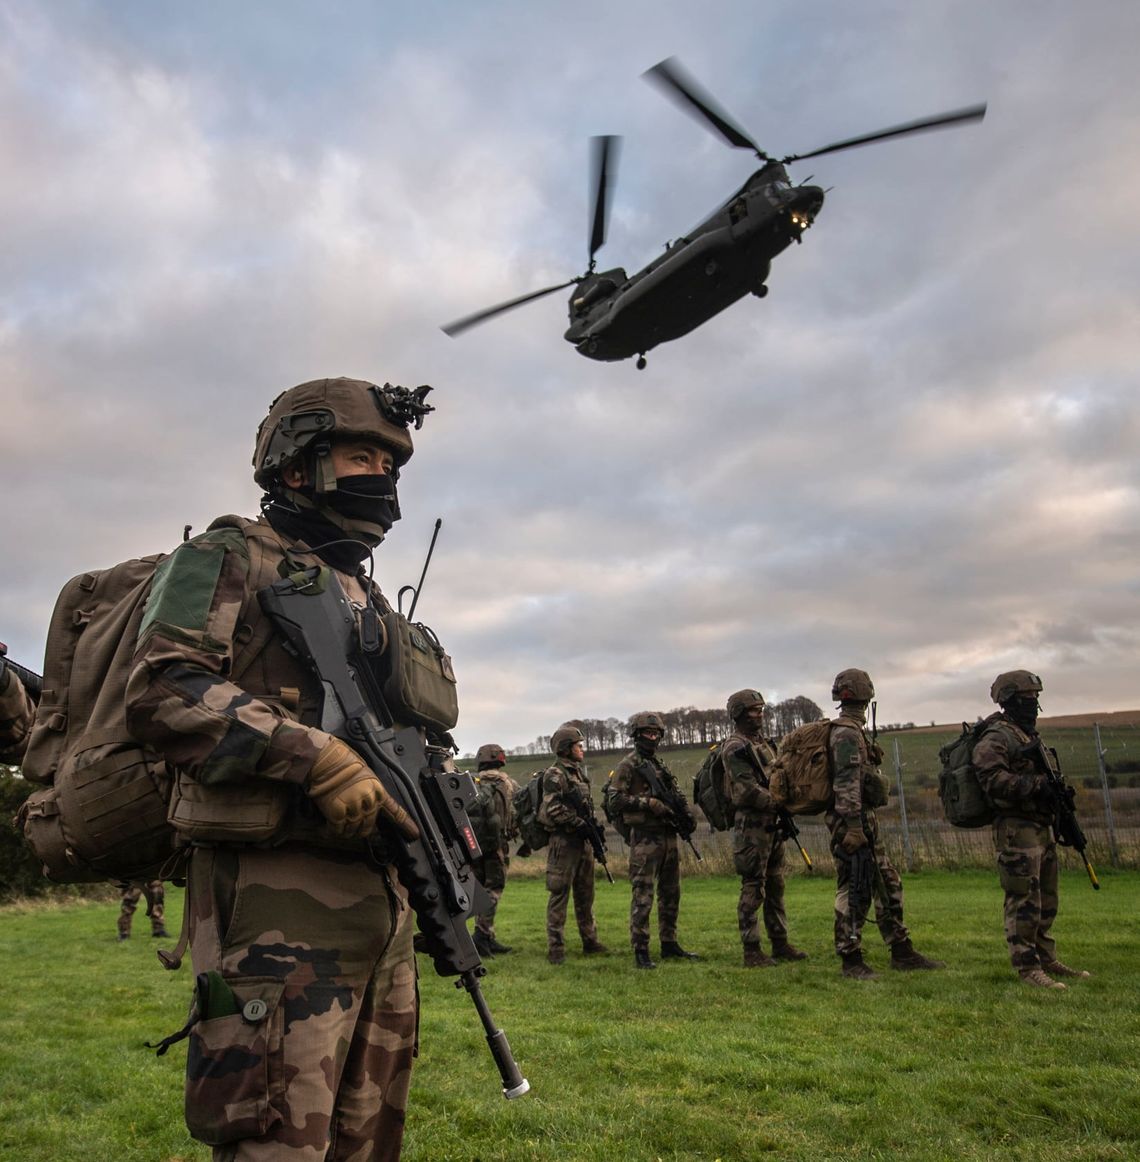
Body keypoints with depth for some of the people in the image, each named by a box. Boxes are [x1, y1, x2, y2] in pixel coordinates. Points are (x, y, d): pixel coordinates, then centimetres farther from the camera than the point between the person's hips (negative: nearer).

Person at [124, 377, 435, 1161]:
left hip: (381, 893, 8)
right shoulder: (231, 558, 0)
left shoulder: (367, 596, 22)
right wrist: (315, 757, -22)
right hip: (278, 898, -8)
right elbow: (163, 690, -15)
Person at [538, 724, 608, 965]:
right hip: (564, 841, -9)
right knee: (559, 894, -4)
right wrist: (580, 824, -18)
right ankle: (555, 947, 1)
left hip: (583, 840, 9)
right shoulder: (554, 775, -11)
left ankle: (590, 942, 24)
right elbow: (553, 809, -20)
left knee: (585, 893, 15)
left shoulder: (578, 772, 17)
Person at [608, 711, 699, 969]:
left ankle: (669, 945, 23)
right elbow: (616, 798, -12)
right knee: (643, 895, -6)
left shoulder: (661, 765, 17)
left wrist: (686, 814, 1)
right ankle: (640, 951, -2)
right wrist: (648, 803, -20)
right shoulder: (627, 765, -4)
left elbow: (677, 795, 21)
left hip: (669, 836, 8)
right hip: (645, 837, -8)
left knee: (671, 894, 13)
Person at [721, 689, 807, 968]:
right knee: (753, 888, -5)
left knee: (775, 886, 14)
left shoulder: (762, 742, 16)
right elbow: (748, 791, -20)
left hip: (772, 824, 9)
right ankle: (751, 951, 1)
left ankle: (780, 944, 23)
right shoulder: (735, 747, -12)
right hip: (751, 826, -9)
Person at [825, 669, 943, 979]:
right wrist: (853, 826, -25)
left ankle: (902, 953, 21)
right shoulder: (847, 733, -14)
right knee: (854, 890, -5)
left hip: (865, 821, 10)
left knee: (888, 884, 14)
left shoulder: (853, 730, 18)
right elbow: (847, 783, -21)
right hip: (853, 820, -10)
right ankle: (851, 961, 2)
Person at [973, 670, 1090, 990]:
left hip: (1041, 828, 10)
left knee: (1046, 900, 16)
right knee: (1024, 901, -6)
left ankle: (1046, 959, 26)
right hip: (1016, 829, -10)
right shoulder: (995, 738, -13)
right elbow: (993, 779, -25)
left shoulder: (1029, 735, 19)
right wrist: (1037, 784, -27)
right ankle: (1026, 966, 1)